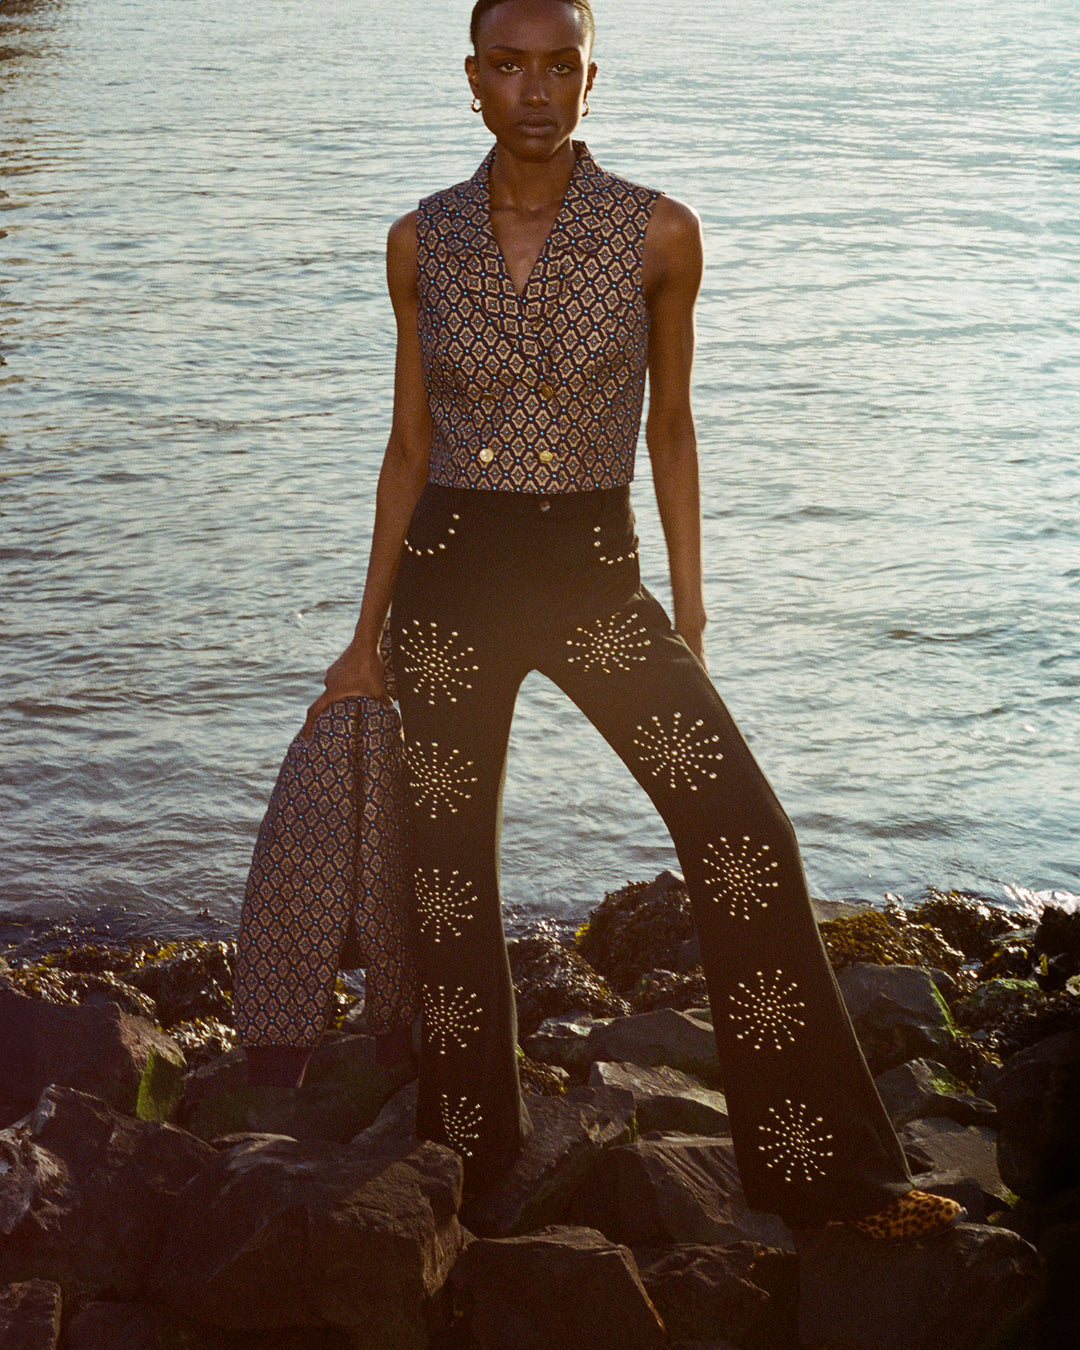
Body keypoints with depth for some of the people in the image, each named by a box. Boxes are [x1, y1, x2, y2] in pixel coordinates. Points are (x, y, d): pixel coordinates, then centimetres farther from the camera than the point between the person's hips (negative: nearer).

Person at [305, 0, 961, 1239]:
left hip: (595, 576, -1)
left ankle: (821, 1168, -5)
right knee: (449, 874, 8)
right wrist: (367, 638, 10)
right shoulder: (421, 244, 2)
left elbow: (669, 428, 8)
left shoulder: (658, 234, -2)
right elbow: (410, 448, 9)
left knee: (742, 830, -15)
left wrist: (689, 616, 7)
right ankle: (466, 1162, 27)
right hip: (449, 577, 2)